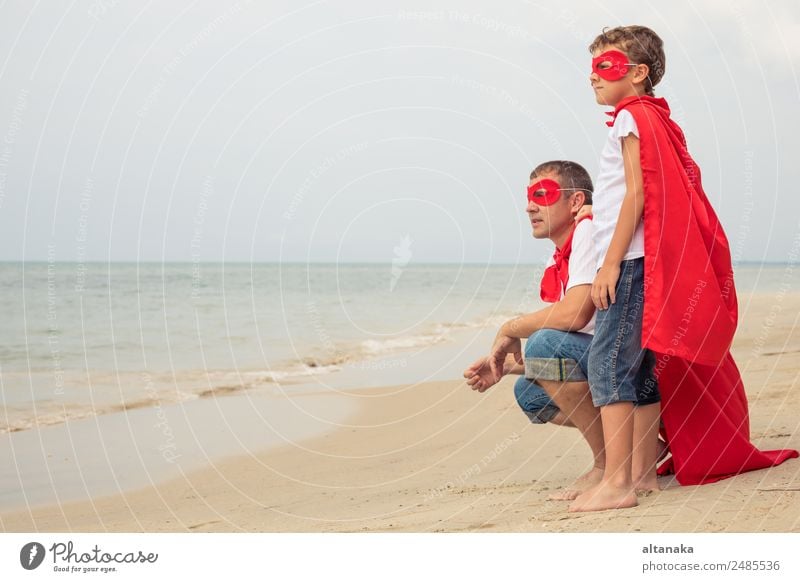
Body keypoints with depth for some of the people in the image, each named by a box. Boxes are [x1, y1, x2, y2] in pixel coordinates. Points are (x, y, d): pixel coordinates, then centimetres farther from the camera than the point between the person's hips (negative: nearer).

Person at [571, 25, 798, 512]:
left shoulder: (633, 116, -7)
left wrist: (610, 263, -18)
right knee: (639, 367, 11)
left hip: (633, 262, -10)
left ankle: (616, 483, -16)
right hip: (646, 265, 10)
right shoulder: (656, 118, 21)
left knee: (607, 364, -13)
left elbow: (636, 194, -16)